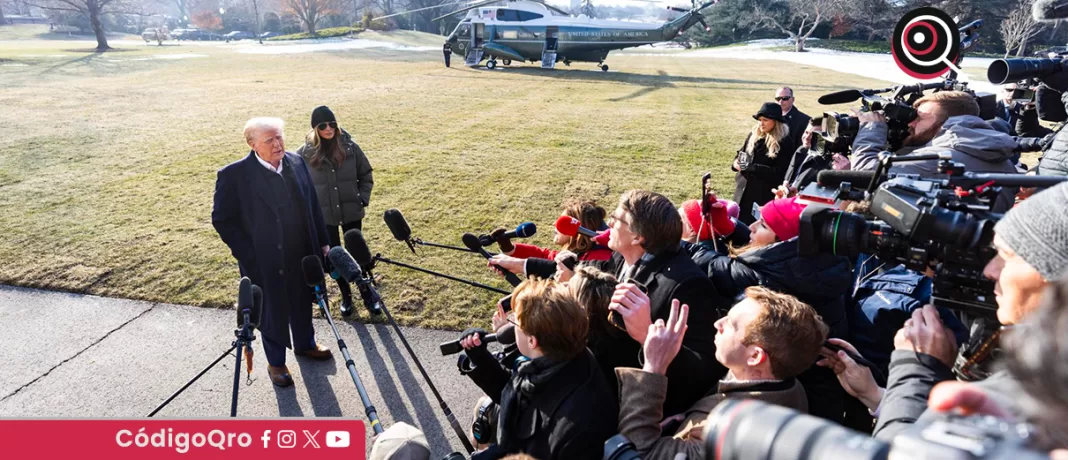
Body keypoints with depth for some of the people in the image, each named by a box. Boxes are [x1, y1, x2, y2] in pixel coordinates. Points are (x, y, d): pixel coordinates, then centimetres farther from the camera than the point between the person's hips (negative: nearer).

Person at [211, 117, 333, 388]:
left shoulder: (297, 163, -2)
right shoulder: (234, 175, -17)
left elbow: (313, 206, 5)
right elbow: (222, 220, -12)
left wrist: (323, 242, 7)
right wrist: (248, 255, -16)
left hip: (302, 256, 5)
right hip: (265, 261, -4)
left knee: (303, 303, 23)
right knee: (272, 312, 13)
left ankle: (305, 344, 49)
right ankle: (276, 362, 36)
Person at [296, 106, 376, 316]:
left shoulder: (350, 147, -6)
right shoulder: (305, 153, -8)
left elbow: (366, 175, 5)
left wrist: (363, 199, -2)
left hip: (351, 211, 0)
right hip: (323, 214, 0)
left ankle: (367, 295, 25)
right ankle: (346, 296, 28)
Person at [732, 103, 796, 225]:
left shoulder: (785, 142, -10)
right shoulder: (753, 135, 7)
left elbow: (779, 172, -16)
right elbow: (741, 153, 15)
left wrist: (752, 167, -22)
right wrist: (736, 162, -9)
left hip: (765, 194, -5)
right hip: (744, 190, 5)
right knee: (740, 223, 12)